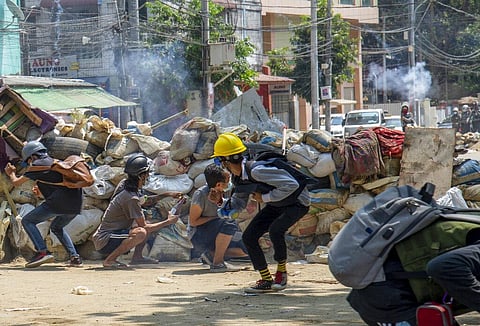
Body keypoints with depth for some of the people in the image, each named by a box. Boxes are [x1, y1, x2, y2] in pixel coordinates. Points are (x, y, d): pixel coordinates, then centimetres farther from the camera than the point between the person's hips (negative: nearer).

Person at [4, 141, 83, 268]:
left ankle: (42, 252, -13)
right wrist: (42, 192, 39)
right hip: (76, 206, 7)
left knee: (27, 221, 5)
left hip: (59, 202, -7)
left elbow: (16, 182, 16)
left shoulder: (38, 165, 8)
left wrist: (11, 174, 37)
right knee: (57, 227, 32)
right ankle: (74, 257, 17)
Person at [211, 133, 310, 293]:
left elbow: (291, 185, -36)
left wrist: (264, 198, -28)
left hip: (297, 202, -9)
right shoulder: (238, 177, -7)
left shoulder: (256, 170, -34)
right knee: (249, 236, -2)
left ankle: (281, 271, -9)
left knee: (275, 230, -32)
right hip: (275, 205, 9)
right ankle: (266, 280, 7)